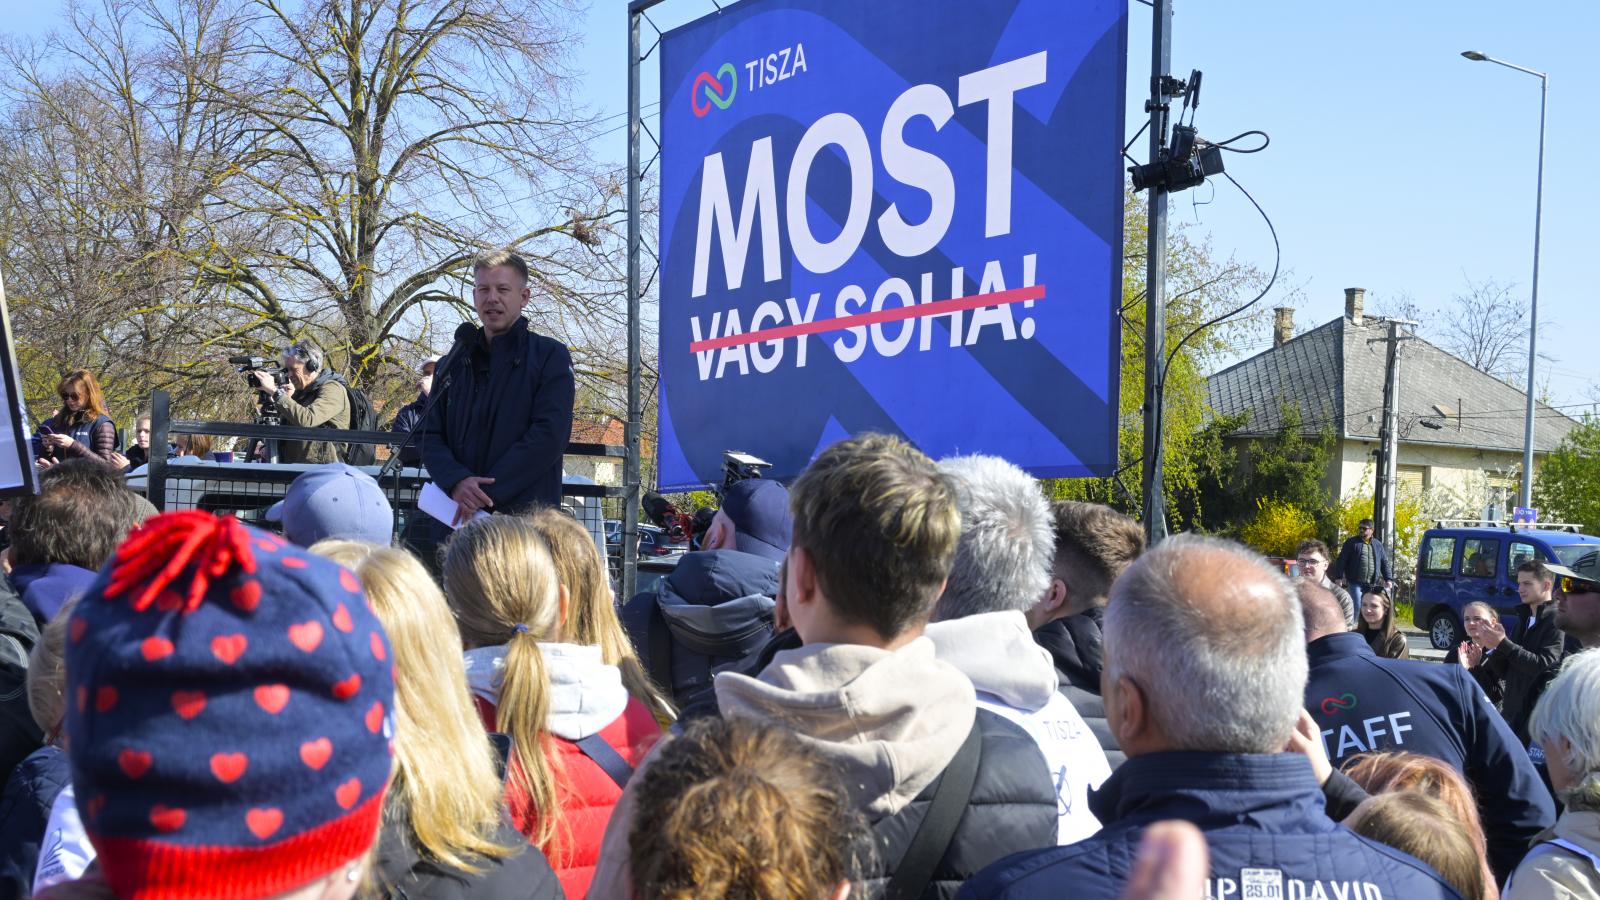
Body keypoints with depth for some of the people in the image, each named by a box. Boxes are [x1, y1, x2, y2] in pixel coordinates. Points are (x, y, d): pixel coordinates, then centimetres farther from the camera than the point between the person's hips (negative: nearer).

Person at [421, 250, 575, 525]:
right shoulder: (453, 364, 17)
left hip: (526, 514, -4)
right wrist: (456, 481, -12)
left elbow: (549, 435, -10)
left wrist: (486, 493, -15)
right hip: (460, 519, 4)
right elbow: (431, 437, 11)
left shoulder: (550, 356, 2)